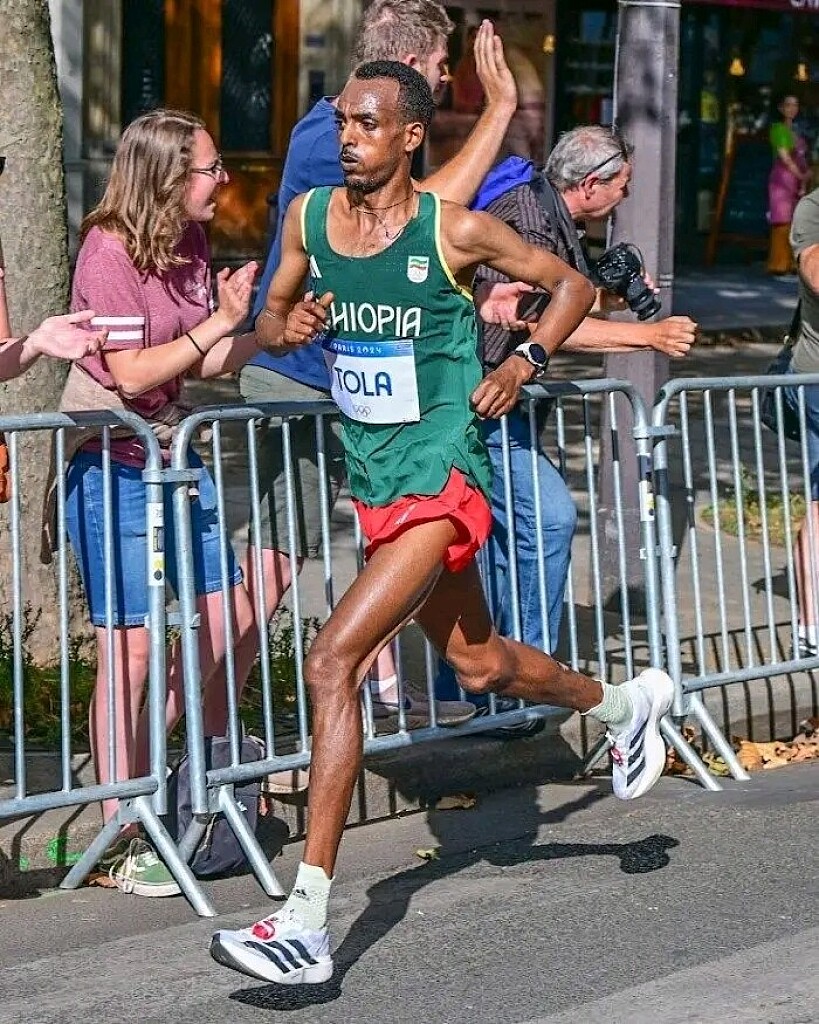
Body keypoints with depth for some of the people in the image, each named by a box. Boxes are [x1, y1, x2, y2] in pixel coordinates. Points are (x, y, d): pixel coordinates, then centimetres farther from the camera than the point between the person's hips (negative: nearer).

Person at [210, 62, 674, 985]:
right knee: (478, 664, 24)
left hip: (440, 479, -7)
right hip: (373, 478, 7)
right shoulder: (309, 215, 1)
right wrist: (290, 328, -9)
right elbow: (267, 321, 13)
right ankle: (627, 704, 56)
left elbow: (570, 285, 3)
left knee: (332, 663, -21)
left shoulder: (455, 232, -12)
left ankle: (305, 926, -20)